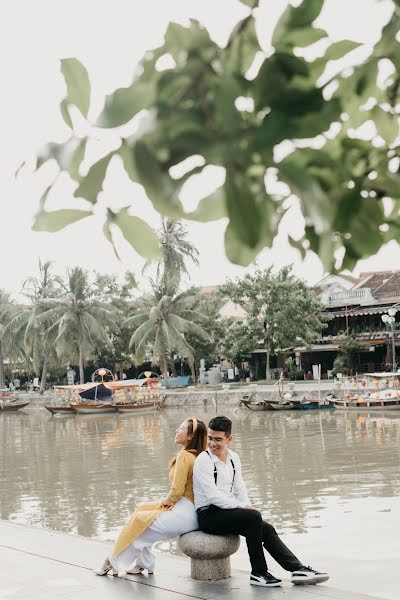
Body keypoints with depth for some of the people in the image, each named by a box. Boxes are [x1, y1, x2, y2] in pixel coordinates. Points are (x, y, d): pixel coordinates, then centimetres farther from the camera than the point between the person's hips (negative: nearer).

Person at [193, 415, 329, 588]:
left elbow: (239, 488, 16)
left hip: (228, 510, 7)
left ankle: (298, 569, -10)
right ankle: (258, 574, -19)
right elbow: (213, 496, -19)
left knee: (266, 529, -10)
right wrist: (243, 507, -17)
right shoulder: (203, 460, -12)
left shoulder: (233, 458, 11)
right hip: (208, 515, -7)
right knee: (254, 517, -27)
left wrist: (248, 506, -4)